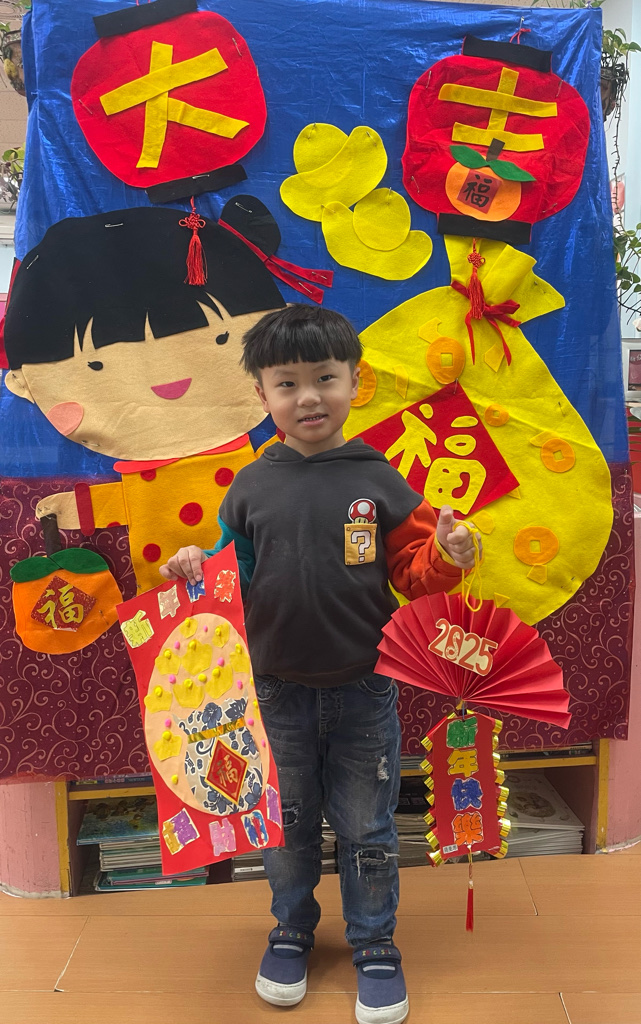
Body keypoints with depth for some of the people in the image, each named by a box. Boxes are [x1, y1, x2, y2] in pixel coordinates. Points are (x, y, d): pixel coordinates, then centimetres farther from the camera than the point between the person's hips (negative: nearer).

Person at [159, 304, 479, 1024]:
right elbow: (234, 579, 5)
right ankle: (291, 931, 43)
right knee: (288, 821, 19)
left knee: (365, 828, 13)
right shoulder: (250, 488, -2)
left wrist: (446, 555, -22)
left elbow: (411, 571, -2)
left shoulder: (378, 481, -6)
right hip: (279, 689, 2)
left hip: (363, 689, -1)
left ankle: (375, 945, 35)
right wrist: (195, 567, -15)